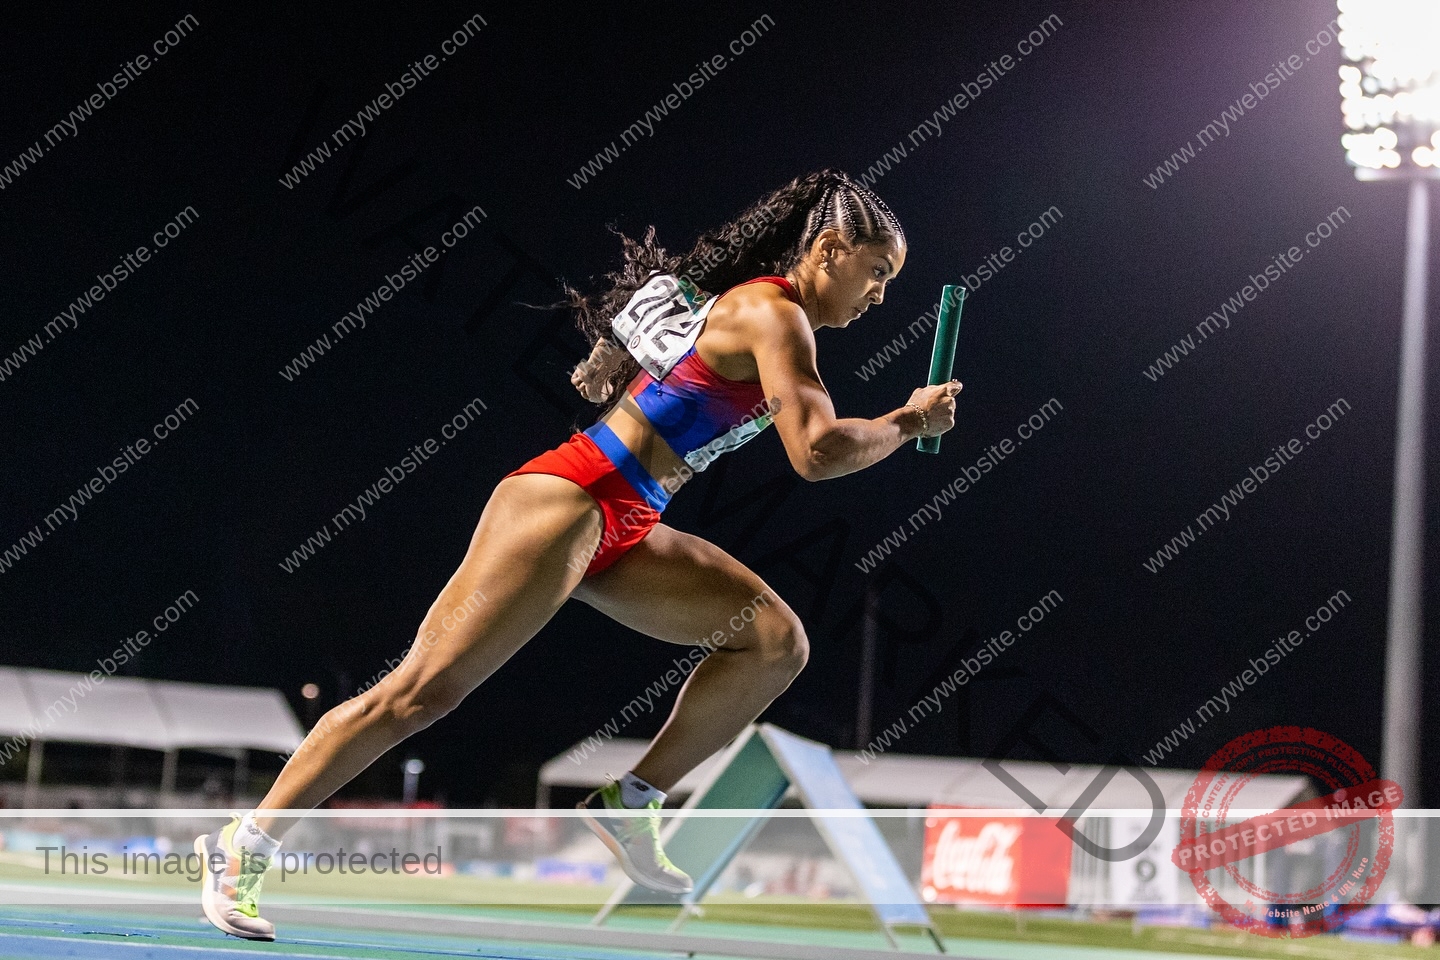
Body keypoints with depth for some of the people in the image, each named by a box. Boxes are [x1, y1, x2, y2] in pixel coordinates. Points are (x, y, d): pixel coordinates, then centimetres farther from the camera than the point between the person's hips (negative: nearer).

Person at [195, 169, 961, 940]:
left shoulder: (739, 305, 19)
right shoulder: (772, 313, -10)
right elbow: (817, 451, -21)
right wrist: (909, 421, -8)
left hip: (623, 530, 10)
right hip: (567, 502, -10)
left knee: (775, 639, 3)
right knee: (423, 690, -12)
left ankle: (631, 803, 6)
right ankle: (243, 847, -6)